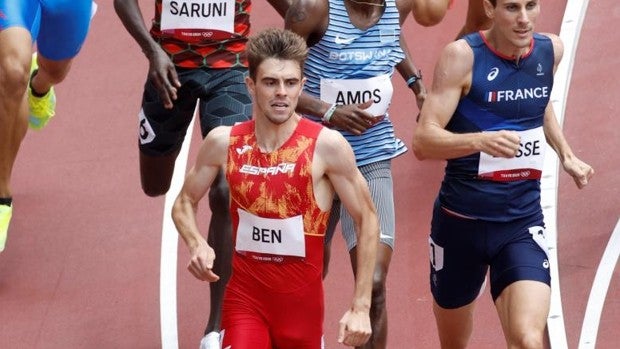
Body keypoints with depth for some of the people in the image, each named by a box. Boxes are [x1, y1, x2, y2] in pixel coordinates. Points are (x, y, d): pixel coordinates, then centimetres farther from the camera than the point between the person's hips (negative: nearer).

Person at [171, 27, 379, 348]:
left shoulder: (326, 146, -11)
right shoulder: (224, 143, -4)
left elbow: (366, 219, -3)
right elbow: (184, 203, 12)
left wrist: (360, 307, -6)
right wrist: (196, 245, -11)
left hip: (301, 300, -1)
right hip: (244, 297, 1)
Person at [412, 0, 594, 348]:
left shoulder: (551, 50, 0)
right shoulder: (462, 56, -14)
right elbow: (423, 141, -22)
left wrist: (566, 154, 13)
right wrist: (481, 140, -38)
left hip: (523, 223, 2)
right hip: (462, 220, -2)